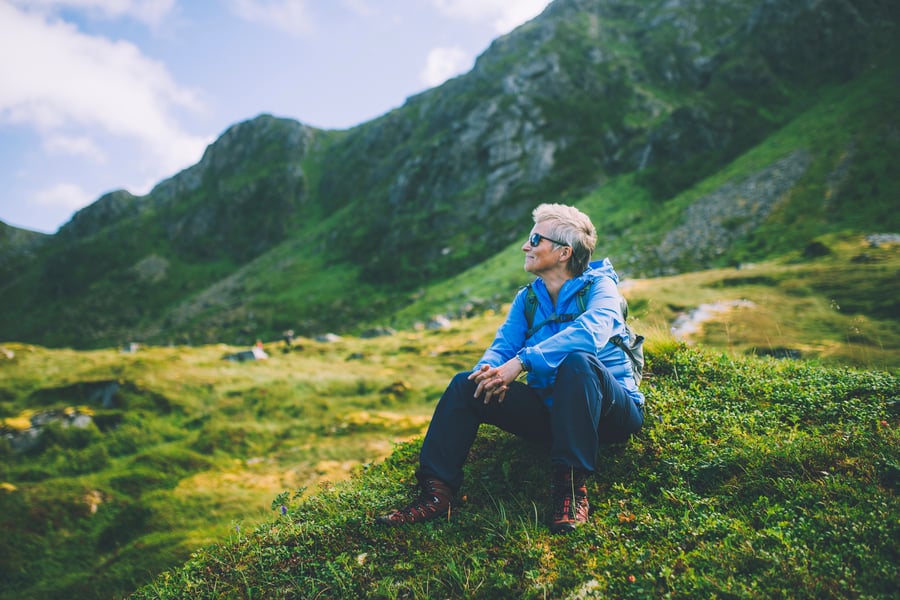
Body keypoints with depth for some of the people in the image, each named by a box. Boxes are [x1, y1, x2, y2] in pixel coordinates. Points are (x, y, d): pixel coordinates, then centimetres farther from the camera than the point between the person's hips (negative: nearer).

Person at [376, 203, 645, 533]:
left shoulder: (598, 285, -8)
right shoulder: (527, 298, 10)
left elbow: (592, 332, -30)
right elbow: (502, 346, 0)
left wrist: (521, 362, -37)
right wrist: (490, 369, -25)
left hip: (614, 411, -5)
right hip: (550, 410, 5)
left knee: (576, 361, -37)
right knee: (466, 385, -11)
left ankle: (572, 486, -31)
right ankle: (436, 492, -14)